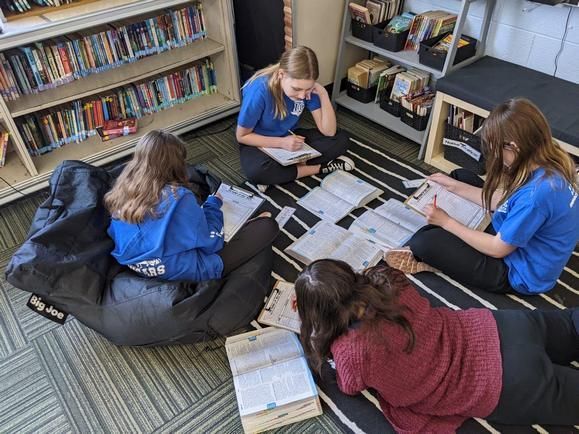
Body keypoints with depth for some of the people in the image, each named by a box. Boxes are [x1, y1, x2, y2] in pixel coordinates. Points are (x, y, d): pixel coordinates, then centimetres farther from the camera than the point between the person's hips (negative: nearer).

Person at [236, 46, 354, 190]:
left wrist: (323, 94, -28)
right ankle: (321, 167, -18)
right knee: (257, 171, -39)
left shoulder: (306, 87, -17)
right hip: (260, 143, -4)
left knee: (341, 140, -12)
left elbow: (329, 132, -16)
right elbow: (242, 136, -17)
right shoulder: (259, 91, -30)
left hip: (290, 137, 5)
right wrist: (281, 143, -27)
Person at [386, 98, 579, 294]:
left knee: (423, 243, -25)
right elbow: (503, 201, 3)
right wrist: (456, 187, 2)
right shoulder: (549, 162, -10)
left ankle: (424, 258, 12)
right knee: (461, 175, 9)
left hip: (518, 273, -9)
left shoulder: (537, 193, -37)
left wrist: (446, 222, -16)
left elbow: (498, 249, -24)